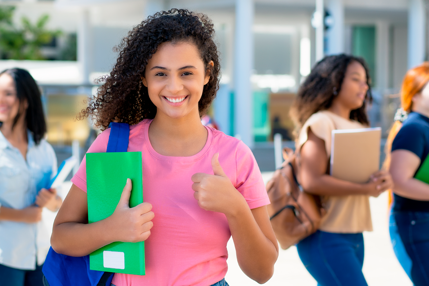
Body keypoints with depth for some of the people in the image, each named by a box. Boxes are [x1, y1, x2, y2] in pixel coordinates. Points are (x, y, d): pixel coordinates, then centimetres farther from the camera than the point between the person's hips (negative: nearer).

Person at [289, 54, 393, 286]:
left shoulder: (359, 127, 18)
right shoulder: (320, 123, -9)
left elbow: (366, 179, 21)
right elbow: (311, 181, -19)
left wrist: (381, 181, -3)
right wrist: (365, 189, -17)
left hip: (354, 236, 8)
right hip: (325, 237, -8)